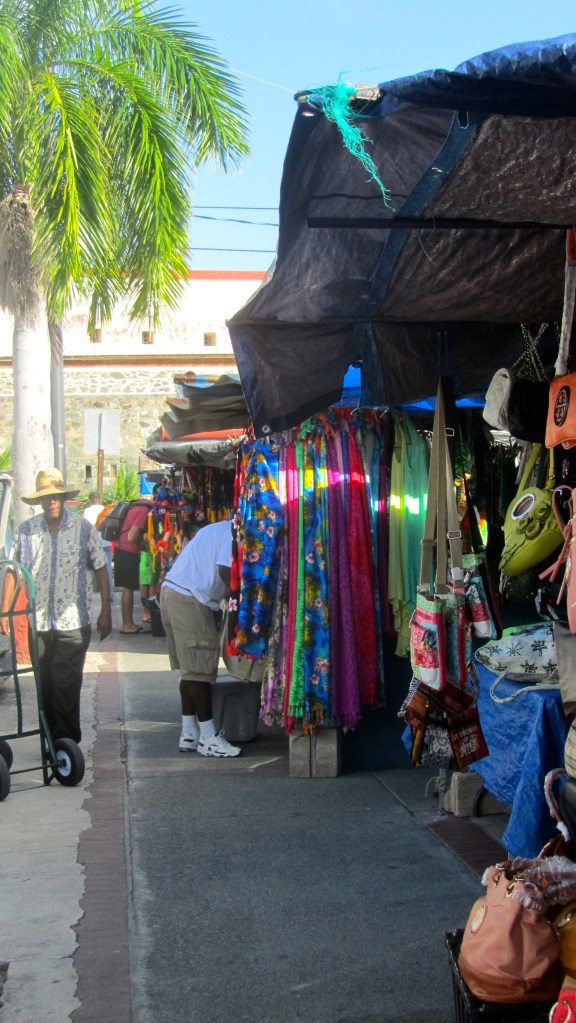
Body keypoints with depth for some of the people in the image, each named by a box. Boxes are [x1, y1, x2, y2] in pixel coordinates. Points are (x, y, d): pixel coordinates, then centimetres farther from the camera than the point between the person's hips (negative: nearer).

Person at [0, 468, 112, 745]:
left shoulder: (83, 528, -1)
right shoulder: (26, 530, 3)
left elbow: (100, 569, 3)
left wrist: (105, 611, 1)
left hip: (73, 621, -2)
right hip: (37, 621, 2)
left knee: (66, 684, -5)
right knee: (45, 684, 10)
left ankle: (67, 740, 3)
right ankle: (51, 739, 23)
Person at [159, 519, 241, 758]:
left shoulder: (219, 529, 24)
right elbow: (225, 570, -20)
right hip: (189, 600, -10)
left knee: (190, 668, 13)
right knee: (200, 669, -5)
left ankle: (189, 733, 17)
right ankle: (208, 738, 0)